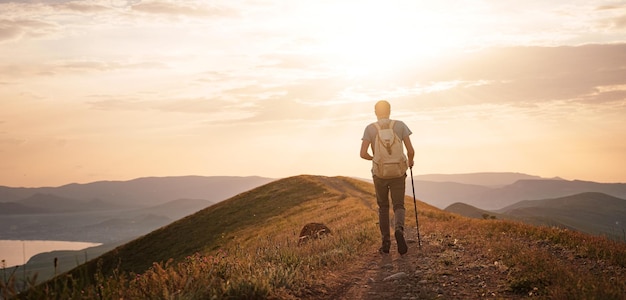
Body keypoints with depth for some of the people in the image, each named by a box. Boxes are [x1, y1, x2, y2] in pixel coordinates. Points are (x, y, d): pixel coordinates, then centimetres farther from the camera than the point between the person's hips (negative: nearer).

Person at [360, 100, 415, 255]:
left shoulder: (370, 129, -4)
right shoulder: (400, 125, -3)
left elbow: (363, 153, -11)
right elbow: (410, 150, -6)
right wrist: (410, 161, 17)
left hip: (379, 174, 0)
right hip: (398, 174, 0)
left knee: (383, 207, 18)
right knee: (399, 207, 6)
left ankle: (386, 243, 13)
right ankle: (399, 230, -27)